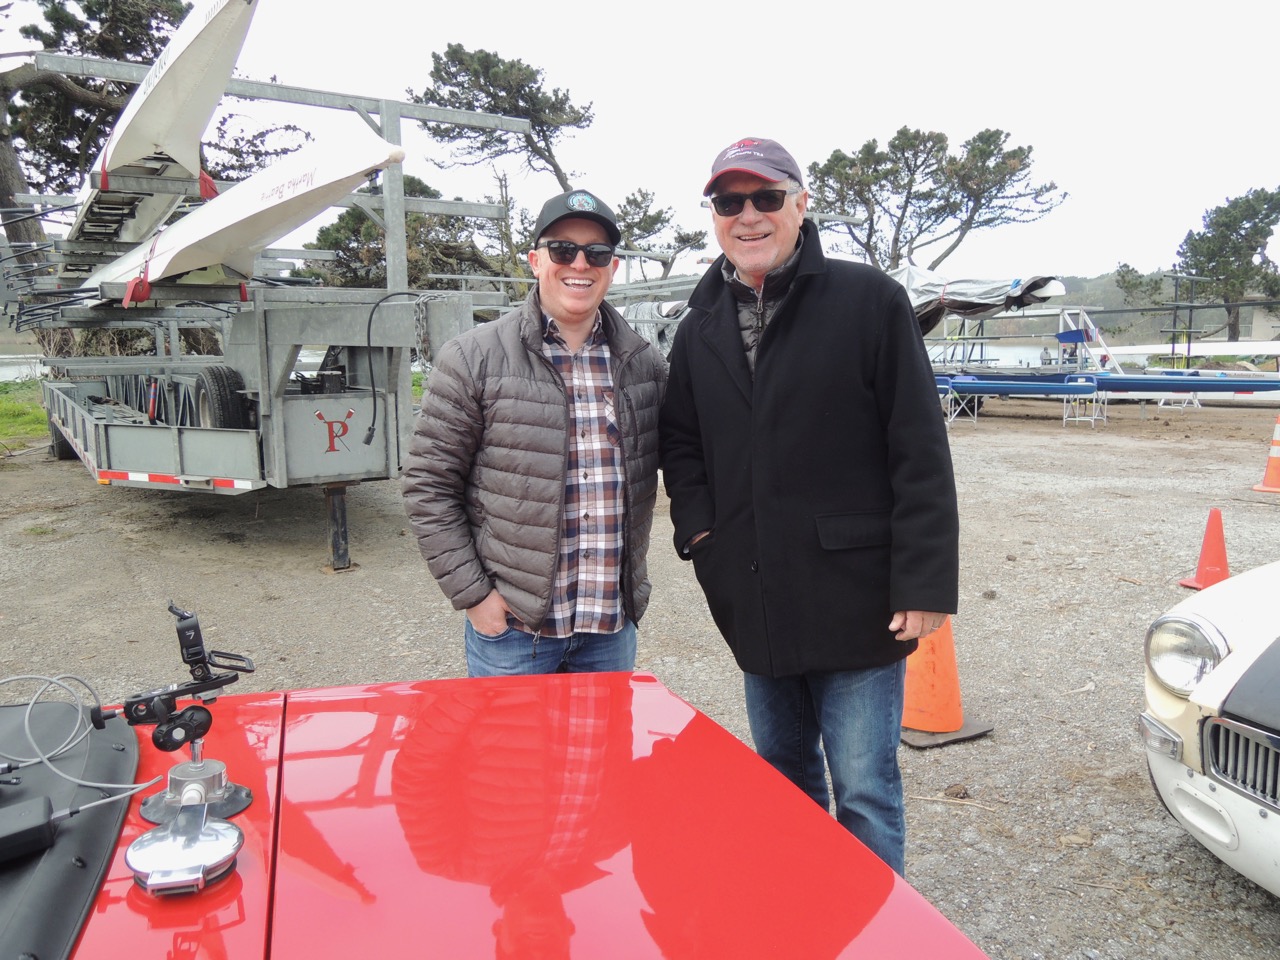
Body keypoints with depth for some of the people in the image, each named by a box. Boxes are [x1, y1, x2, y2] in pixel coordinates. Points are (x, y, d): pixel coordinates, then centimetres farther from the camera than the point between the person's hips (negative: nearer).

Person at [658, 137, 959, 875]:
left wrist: (925, 582, -15)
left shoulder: (869, 300, -8)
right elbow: (680, 444, 19)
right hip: (756, 604, 6)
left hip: (855, 602, -5)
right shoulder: (701, 328, 9)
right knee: (782, 780, 22)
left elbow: (920, 450, -11)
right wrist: (700, 530, 2)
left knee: (865, 794, 5)